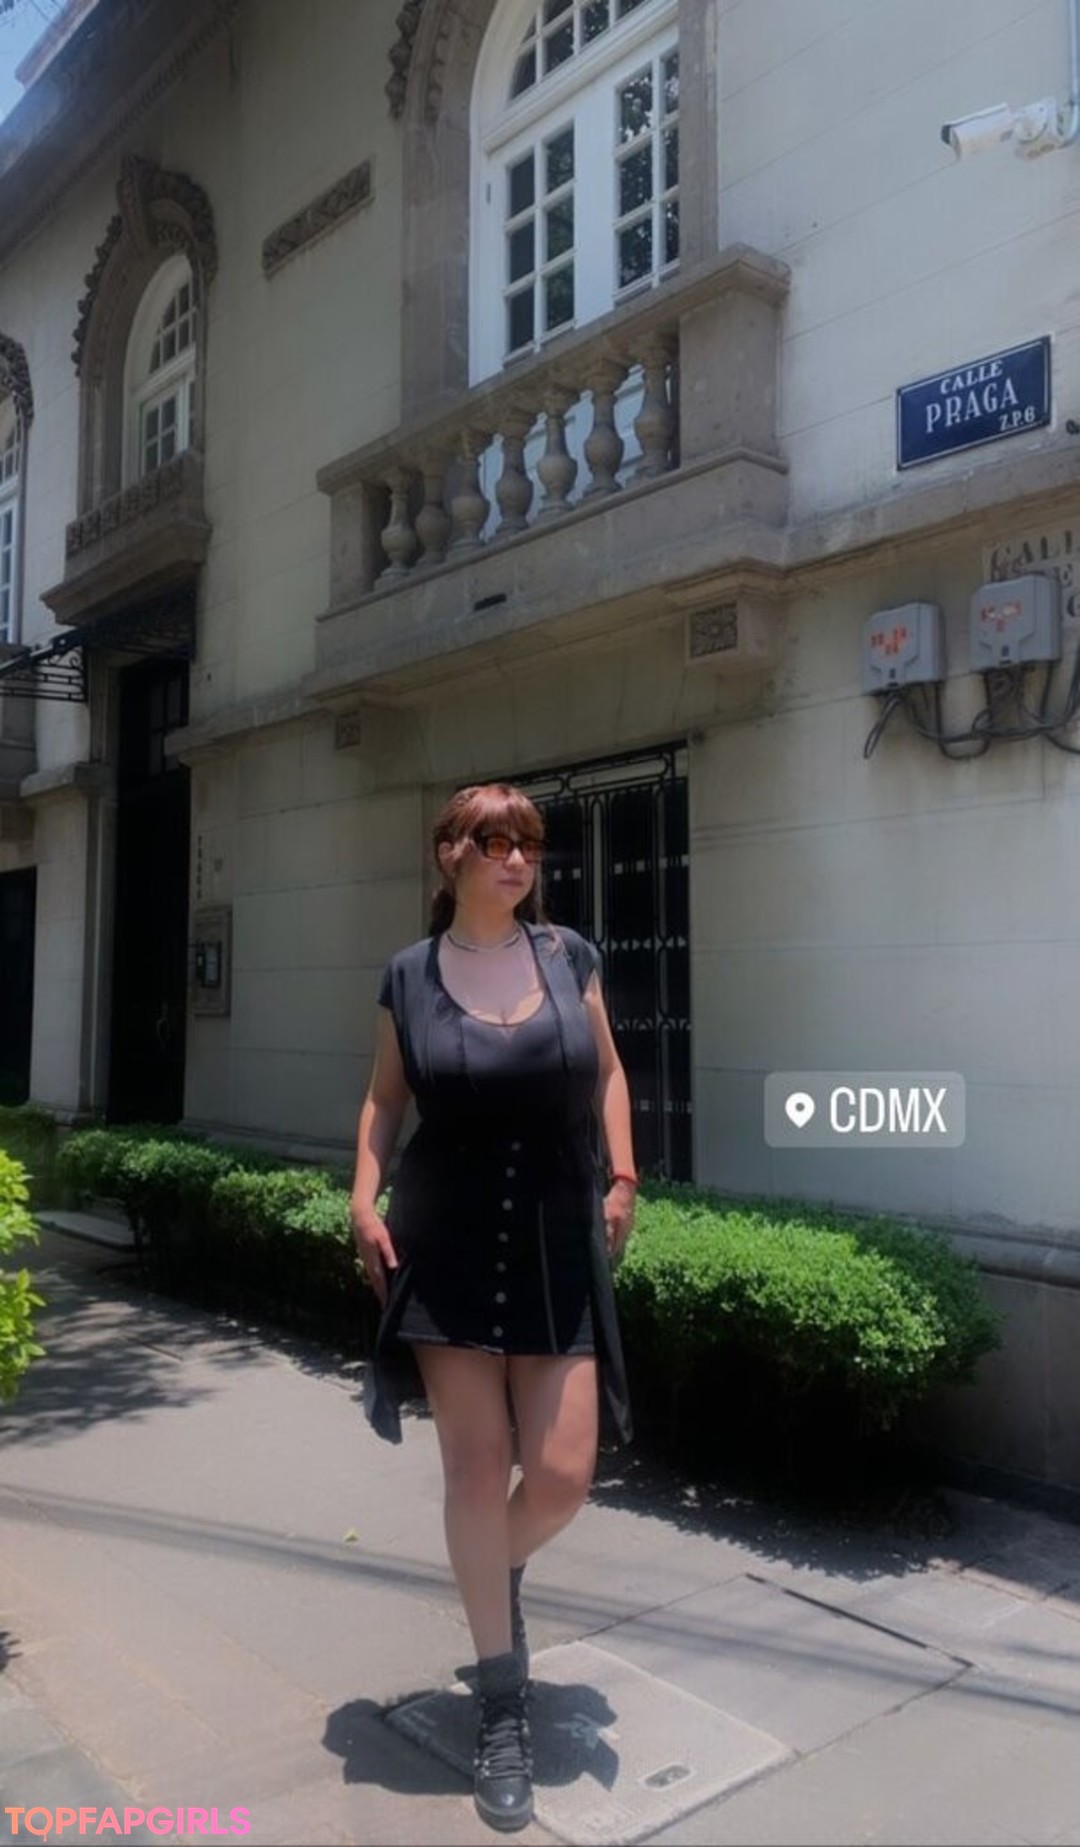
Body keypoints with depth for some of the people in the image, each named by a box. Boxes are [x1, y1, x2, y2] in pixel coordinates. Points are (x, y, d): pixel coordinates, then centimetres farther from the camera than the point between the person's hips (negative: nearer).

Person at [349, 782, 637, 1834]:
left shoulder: (568, 956, 1)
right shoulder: (409, 976, -1)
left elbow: (606, 1073, 11)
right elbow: (385, 1097, 9)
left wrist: (622, 1177, 2)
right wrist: (365, 1196, -3)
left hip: (558, 1250, 1)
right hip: (448, 1250, -1)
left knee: (563, 1475, 0)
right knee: (476, 1470, 4)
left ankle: (502, 1572, 38)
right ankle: (504, 1710, 23)